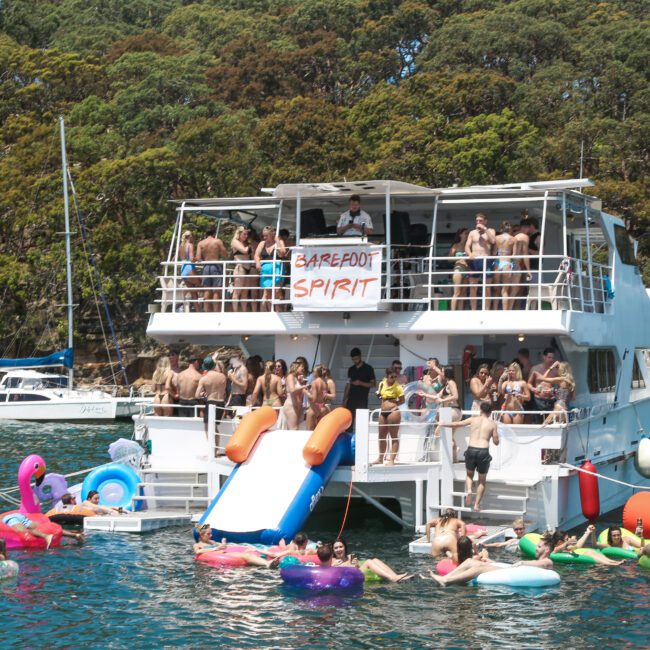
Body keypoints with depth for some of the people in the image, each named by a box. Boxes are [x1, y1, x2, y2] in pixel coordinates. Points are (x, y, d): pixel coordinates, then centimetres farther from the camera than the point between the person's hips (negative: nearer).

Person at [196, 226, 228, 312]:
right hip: (216, 266, -3)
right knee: (216, 291, -1)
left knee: (207, 291, 7)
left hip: (206, 266, 3)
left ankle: (206, 311, 5)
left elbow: (198, 258, -2)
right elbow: (225, 255, -4)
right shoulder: (218, 241, -2)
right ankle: (215, 311, -6)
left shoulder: (201, 243, 5)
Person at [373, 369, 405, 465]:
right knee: (382, 436, 16)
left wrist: (394, 405, -11)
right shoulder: (382, 384, 8)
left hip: (393, 412, -7)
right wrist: (378, 394, 4)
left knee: (394, 436, -2)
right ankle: (380, 458, 28)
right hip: (383, 412, 7)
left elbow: (402, 401, -5)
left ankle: (392, 459, 0)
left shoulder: (397, 387, -9)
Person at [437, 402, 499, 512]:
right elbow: (496, 441, 5)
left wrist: (444, 424, 33)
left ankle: (468, 490, -5)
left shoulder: (473, 419, 8)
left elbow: (457, 424, 16)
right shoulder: (492, 423, 4)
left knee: (469, 475, 24)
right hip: (483, 452, -1)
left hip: (471, 450, 1)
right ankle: (477, 504, 9)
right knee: (482, 480, 14)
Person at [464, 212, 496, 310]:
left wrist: (485, 229, -8)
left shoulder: (490, 231, 10)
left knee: (486, 288, -2)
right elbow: (467, 246, 6)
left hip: (486, 261, -2)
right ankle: (473, 311, 2)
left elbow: (493, 241, -10)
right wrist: (469, 254, -16)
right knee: (472, 288, -1)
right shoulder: (472, 233, 15)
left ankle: (486, 311, -1)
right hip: (474, 261, 2)